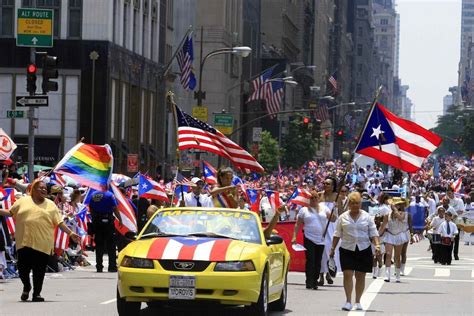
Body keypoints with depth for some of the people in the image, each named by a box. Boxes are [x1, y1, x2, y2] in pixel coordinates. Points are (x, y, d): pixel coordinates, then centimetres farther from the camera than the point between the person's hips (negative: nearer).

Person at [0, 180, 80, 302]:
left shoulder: (51, 205, 10)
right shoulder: (22, 201, 11)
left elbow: (59, 222, 8)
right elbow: (10, 213, 19)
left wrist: (70, 233, 0)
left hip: (43, 244, 0)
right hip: (24, 242, 0)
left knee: (39, 270, -1)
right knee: (23, 268, 1)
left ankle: (36, 293, 12)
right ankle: (26, 287, 28)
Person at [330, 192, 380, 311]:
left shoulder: (367, 217, 5)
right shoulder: (343, 217, 5)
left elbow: (373, 233, 3)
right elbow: (337, 234, 10)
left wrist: (377, 244, -11)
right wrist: (332, 248, 8)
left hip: (364, 249, 1)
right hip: (347, 249, -1)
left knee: (360, 276, 5)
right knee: (348, 274, -10)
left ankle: (358, 302, 14)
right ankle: (348, 301, -6)